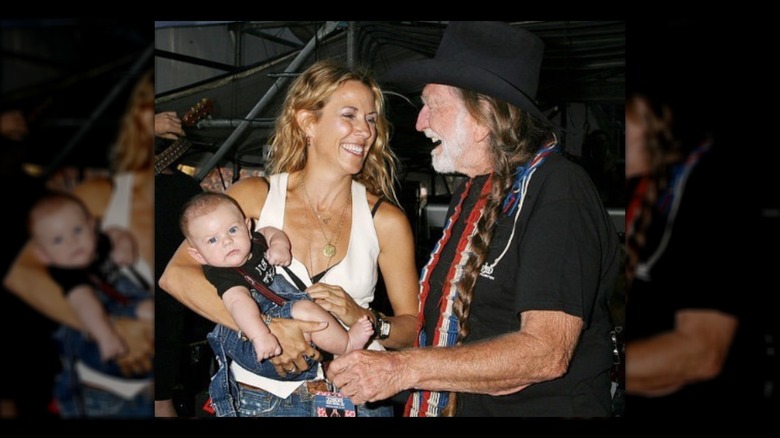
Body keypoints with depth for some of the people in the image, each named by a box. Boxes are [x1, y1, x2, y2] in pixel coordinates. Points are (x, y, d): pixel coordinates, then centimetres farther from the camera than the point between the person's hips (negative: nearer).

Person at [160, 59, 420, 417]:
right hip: (258, 397, 0)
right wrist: (265, 327, -24)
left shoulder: (386, 220, -3)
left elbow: (413, 326, 2)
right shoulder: (254, 196, -4)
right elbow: (176, 274, -14)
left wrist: (363, 319, -18)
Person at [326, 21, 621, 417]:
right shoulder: (473, 191, 10)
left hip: (537, 407, -8)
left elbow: (547, 352, -27)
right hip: (454, 403, 8)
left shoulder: (558, 191, -18)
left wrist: (404, 368, -28)